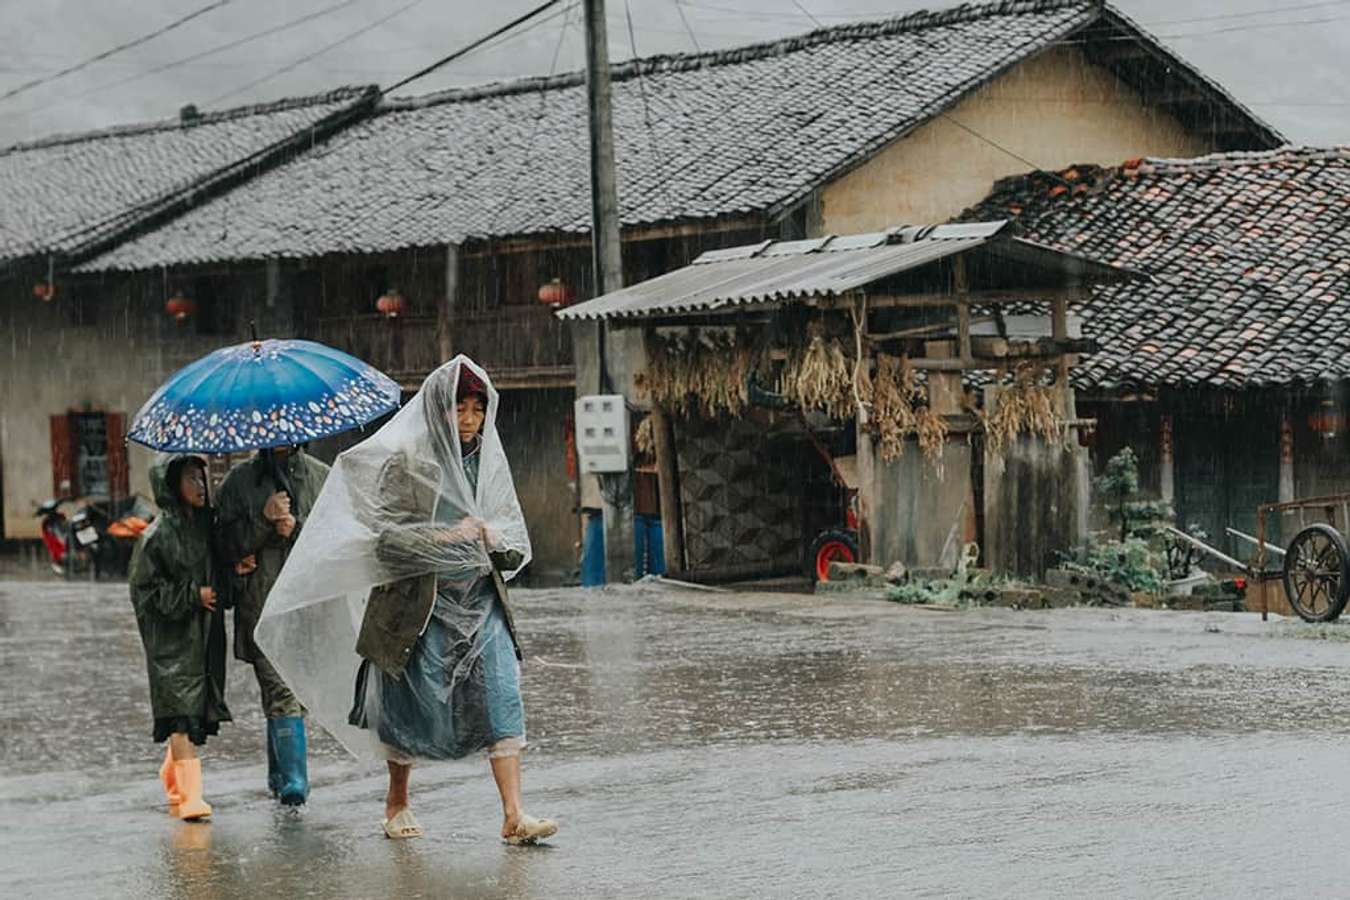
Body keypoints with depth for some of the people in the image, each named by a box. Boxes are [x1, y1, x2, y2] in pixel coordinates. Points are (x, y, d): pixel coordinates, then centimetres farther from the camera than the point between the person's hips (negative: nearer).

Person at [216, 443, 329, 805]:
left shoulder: (320, 476, 11)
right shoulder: (240, 480, 7)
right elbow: (227, 543, 2)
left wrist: (297, 528, -11)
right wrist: (264, 519, -12)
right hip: (260, 603, -2)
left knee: (289, 690, 6)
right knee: (281, 688, -12)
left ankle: (279, 773, 22)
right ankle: (293, 777, -17)